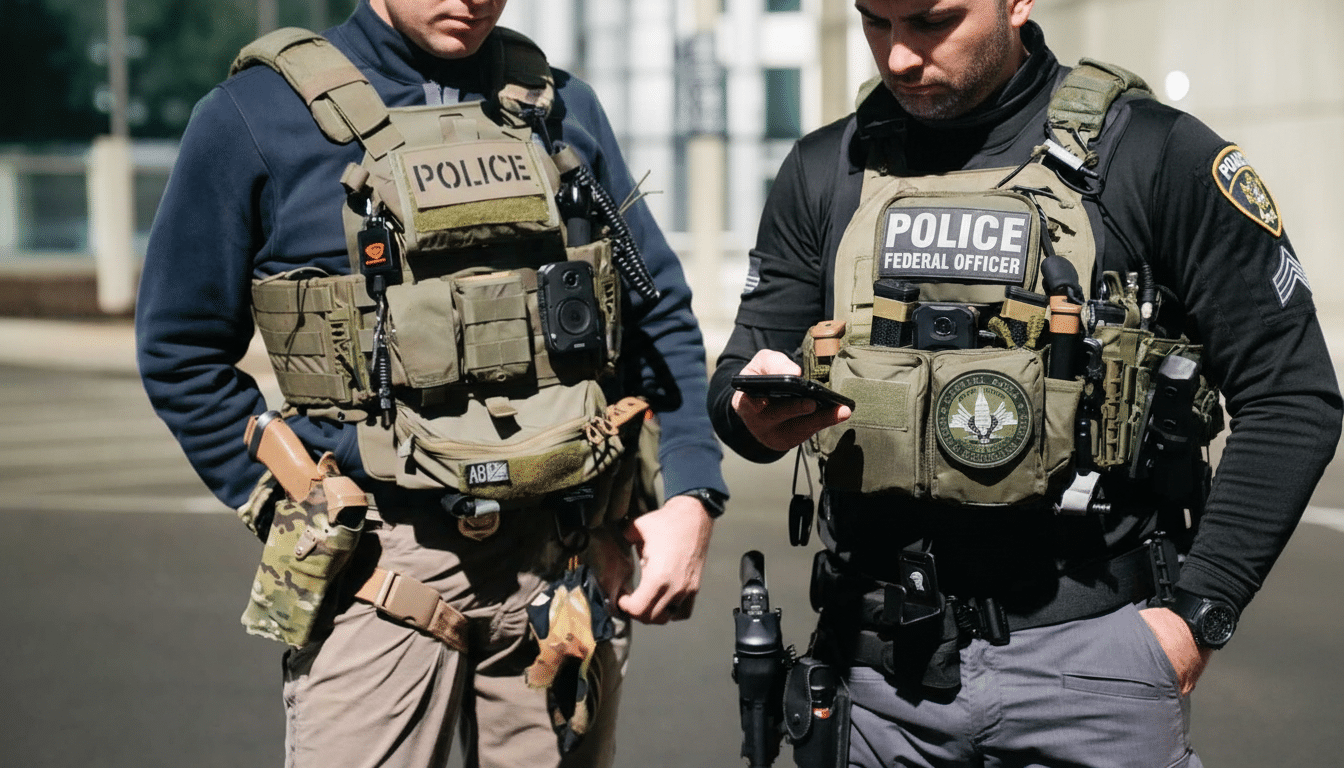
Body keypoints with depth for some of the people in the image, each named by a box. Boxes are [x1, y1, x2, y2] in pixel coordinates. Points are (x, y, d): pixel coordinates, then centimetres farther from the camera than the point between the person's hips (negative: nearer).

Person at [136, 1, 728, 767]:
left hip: (564, 556, 4)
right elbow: (183, 351, 3)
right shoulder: (257, 113, -1)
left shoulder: (563, 107, 10)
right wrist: (292, 508, -2)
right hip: (383, 561, -3)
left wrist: (690, 498, 1)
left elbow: (661, 315, 12)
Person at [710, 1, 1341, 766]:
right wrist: (756, 413, -13)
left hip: (1087, 659, -3)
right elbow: (737, 381, 12)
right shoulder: (827, 170, 7)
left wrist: (1197, 613, -9)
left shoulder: (1154, 154, -5)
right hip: (879, 665, 4)